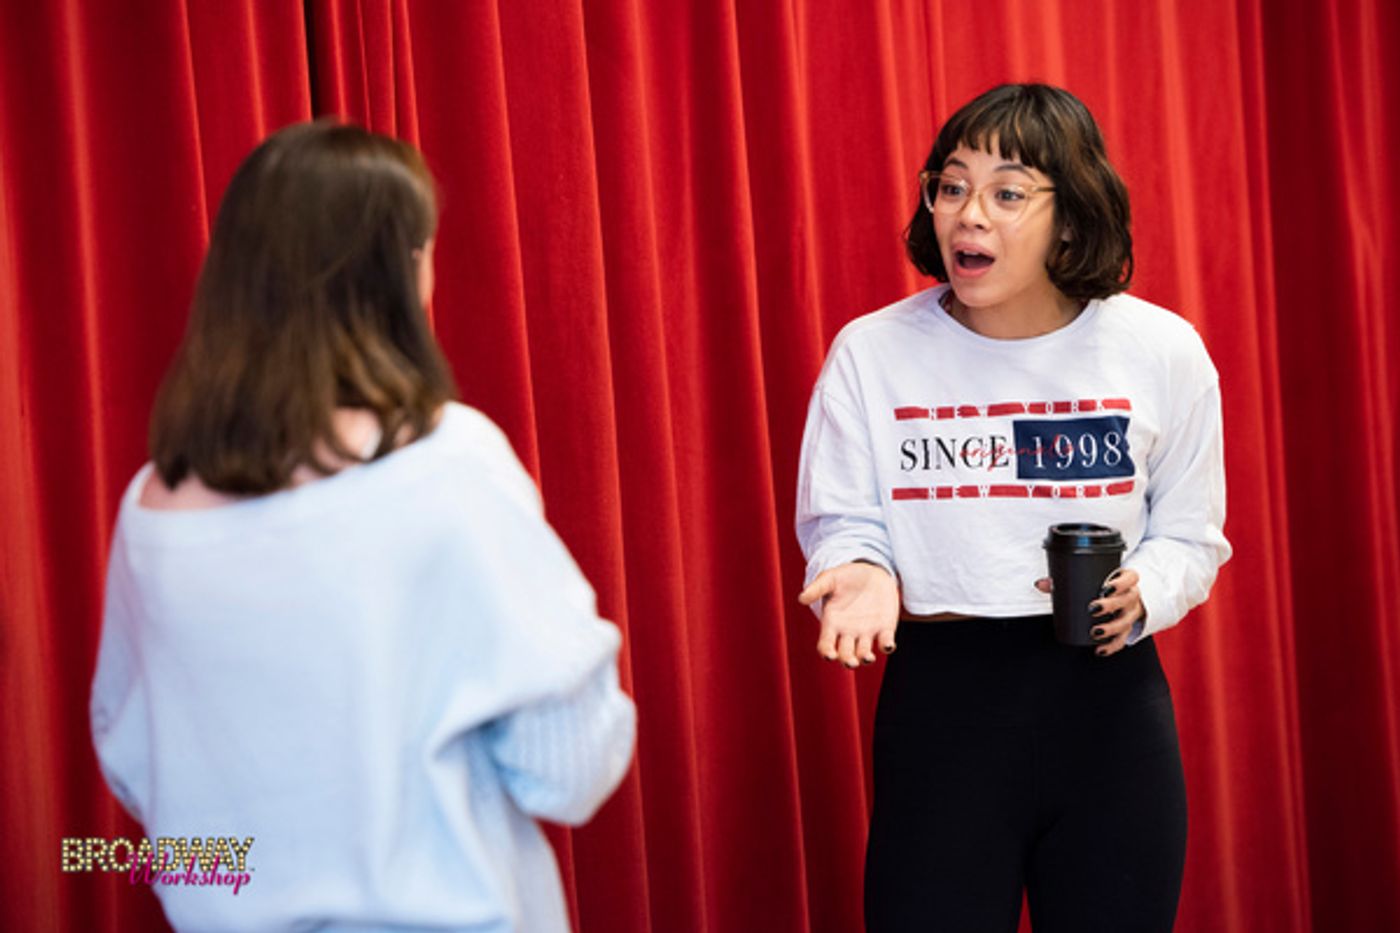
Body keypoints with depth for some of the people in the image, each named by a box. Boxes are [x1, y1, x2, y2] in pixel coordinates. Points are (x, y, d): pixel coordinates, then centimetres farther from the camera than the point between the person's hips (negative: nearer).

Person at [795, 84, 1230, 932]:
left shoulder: (1161, 349, -3)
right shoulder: (872, 352, -4)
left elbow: (1191, 535, 5)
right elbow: (842, 522, 4)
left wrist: (1141, 593, -15)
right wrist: (863, 571, -18)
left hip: (1108, 700, 1)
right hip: (940, 700, -1)